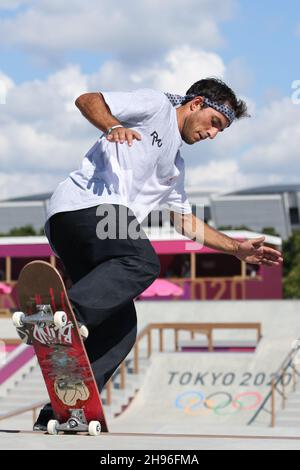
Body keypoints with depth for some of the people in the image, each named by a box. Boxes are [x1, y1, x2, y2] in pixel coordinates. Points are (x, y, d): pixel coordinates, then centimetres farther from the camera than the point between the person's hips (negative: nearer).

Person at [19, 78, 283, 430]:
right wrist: (113, 126, -20)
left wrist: (237, 249, 33)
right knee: (143, 262, -33)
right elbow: (87, 100, 0)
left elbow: (185, 221, 39)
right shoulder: (156, 106, 10)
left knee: (121, 329, -4)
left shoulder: (175, 166, 35)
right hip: (81, 203, -9)